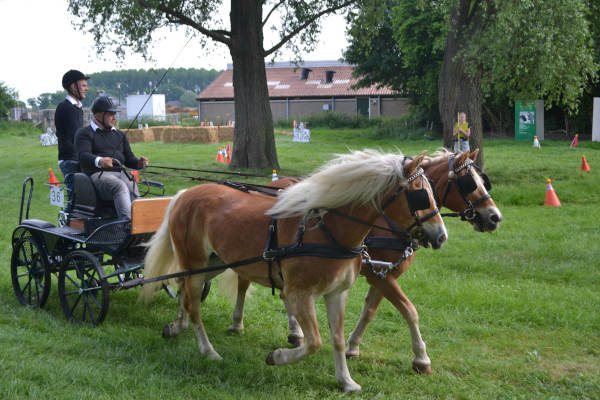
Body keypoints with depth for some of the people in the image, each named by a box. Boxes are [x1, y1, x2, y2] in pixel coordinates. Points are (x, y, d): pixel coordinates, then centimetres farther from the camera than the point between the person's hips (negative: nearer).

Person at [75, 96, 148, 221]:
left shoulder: (120, 135, 30)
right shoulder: (85, 133, 10)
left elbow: (128, 158, 25)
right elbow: (83, 156, -7)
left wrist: (139, 163, -1)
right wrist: (99, 161, -30)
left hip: (120, 173, 5)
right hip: (98, 174, -5)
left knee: (133, 188, -30)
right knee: (120, 186, -36)